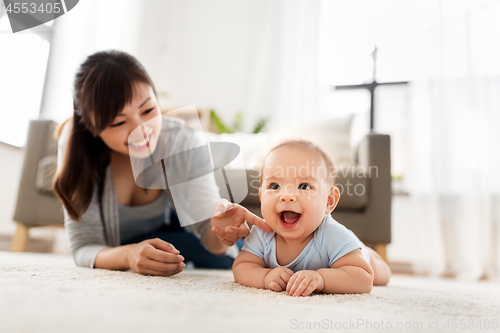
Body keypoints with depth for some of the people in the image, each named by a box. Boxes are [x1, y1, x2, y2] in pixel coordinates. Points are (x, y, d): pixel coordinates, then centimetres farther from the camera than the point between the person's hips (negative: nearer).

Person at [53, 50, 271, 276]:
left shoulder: (183, 141, -31)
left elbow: (207, 228, -31)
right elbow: (84, 247, -32)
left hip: (165, 226, 0)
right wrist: (127, 256, -54)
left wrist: (219, 230, -55)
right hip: (110, 246, 1)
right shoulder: (76, 146, -33)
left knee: (233, 253, -13)